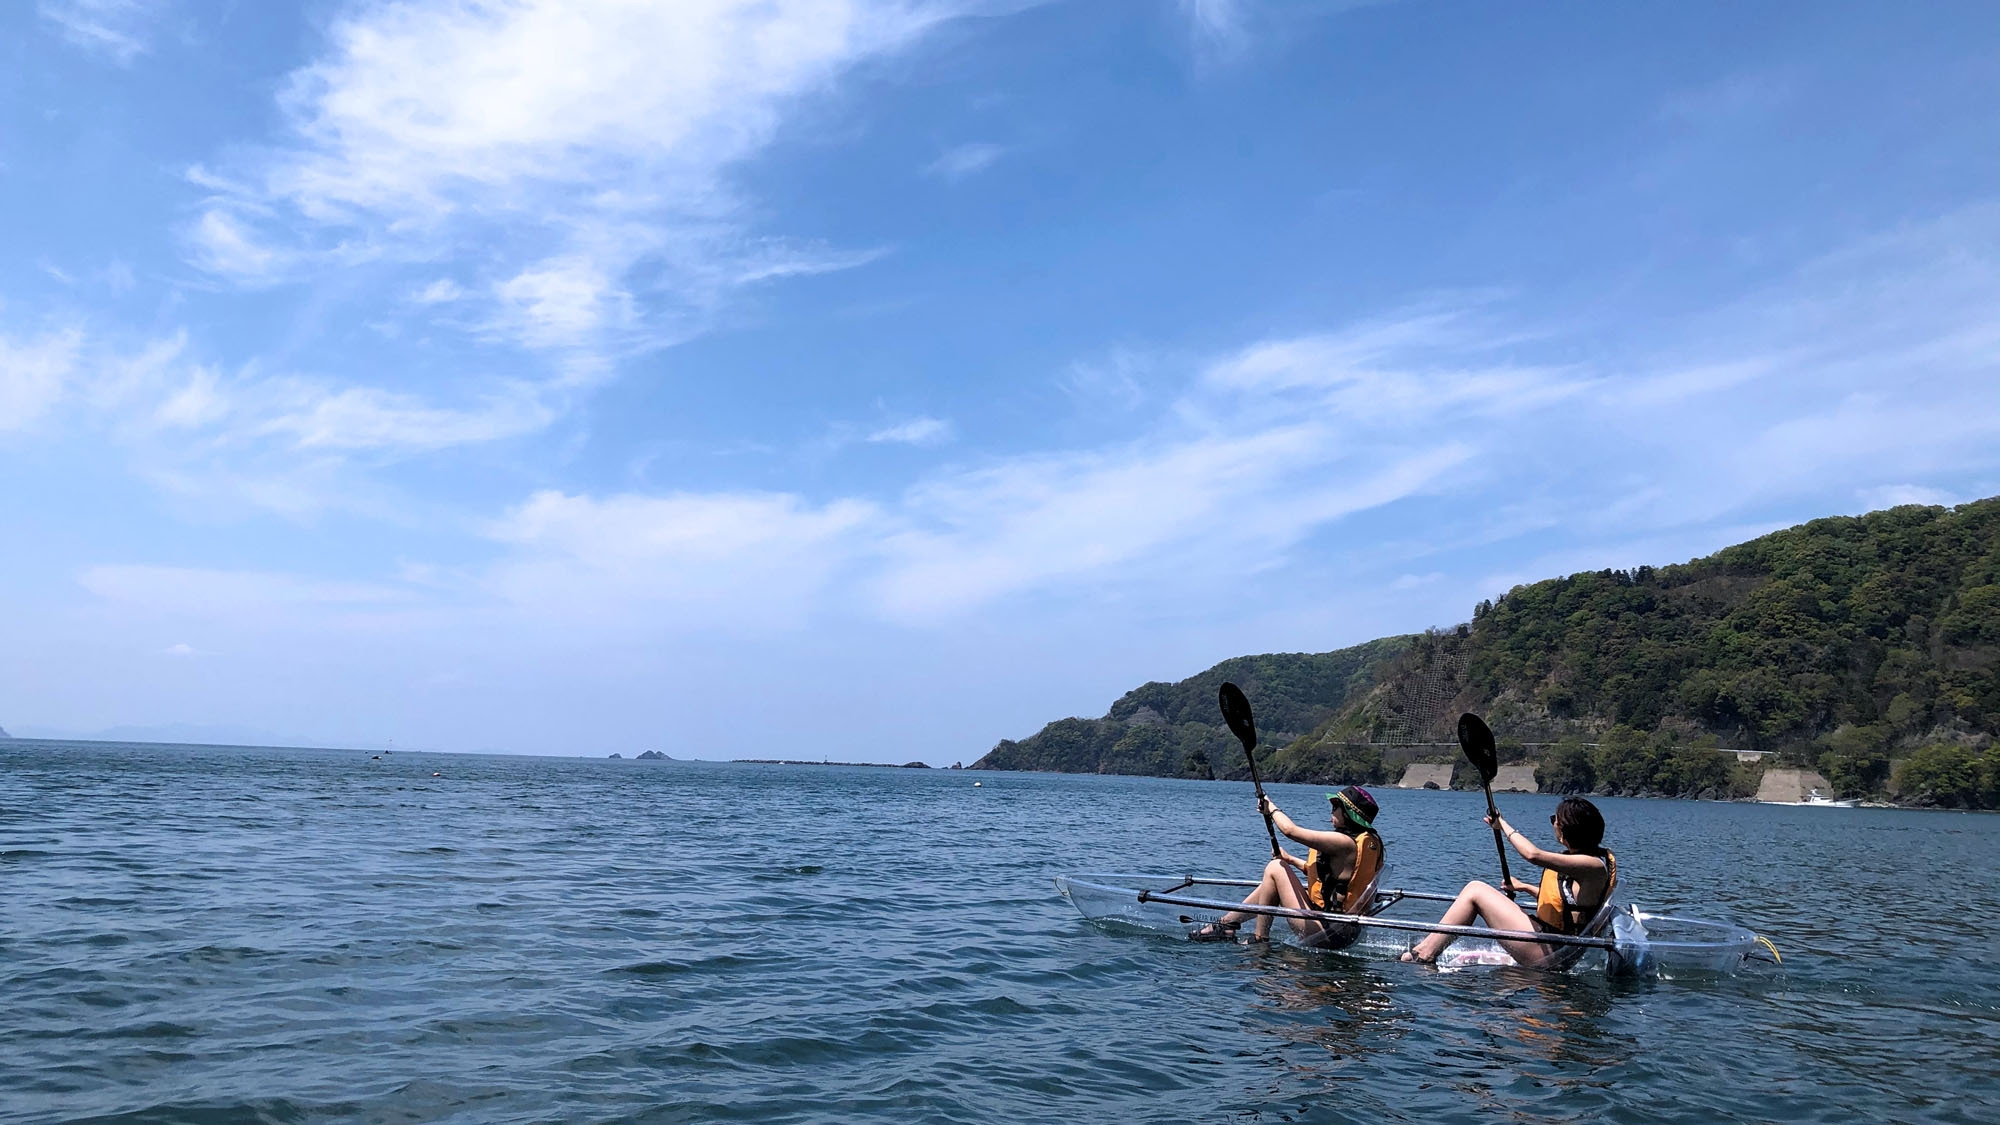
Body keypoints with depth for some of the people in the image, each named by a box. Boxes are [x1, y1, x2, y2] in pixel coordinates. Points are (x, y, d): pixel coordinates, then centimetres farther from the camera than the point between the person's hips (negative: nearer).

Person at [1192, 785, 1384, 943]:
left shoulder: (1344, 842, -21)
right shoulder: (1368, 841, 8)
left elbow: (1290, 830, -22)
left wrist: (1272, 809, -3)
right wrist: (1291, 860, 21)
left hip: (1321, 931, -10)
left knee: (1275, 869, -4)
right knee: (1278, 868, 15)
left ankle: (1260, 940, 4)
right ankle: (1227, 922, 18)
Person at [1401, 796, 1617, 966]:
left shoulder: (1595, 865, -18)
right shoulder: (1572, 858, 11)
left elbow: (1534, 855, -31)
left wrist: (1504, 825, -17)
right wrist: (1525, 887, 25)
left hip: (1550, 953, -10)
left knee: (1476, 891, -9)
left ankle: (1424, 954, -6)